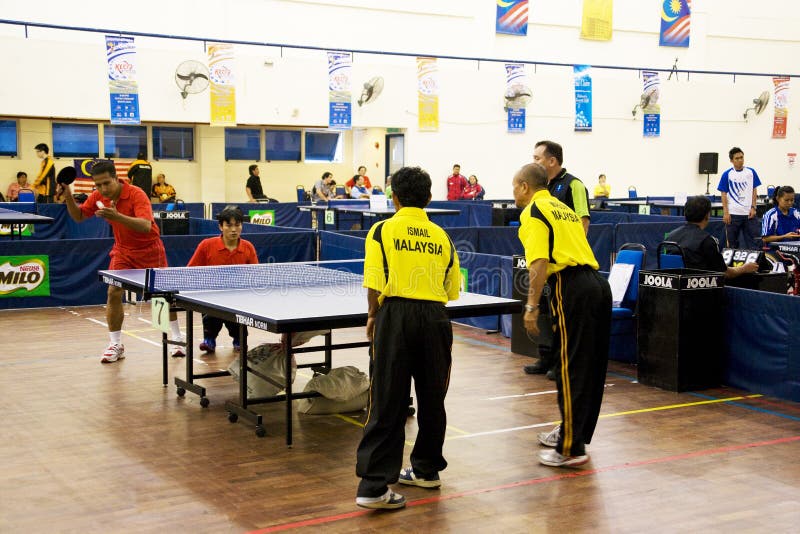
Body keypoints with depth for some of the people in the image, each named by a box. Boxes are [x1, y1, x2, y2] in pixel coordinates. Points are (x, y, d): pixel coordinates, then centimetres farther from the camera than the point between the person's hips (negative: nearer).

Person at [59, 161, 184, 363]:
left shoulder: (136, 195, -27)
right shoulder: (98, 196, -10)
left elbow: (146, 226, -40)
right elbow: (78, 216, 4)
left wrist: (117, 216, -52)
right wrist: (68, 197, -15)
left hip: (149, 249, -4)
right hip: (123, 251, 4)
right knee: (113, 293, -11)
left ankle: (177, 338, 22)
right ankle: (115, 345, -2)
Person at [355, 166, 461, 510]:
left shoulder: (382, 230, 0)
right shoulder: (442, 236, 9)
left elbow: (374, 285, -6)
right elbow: (452, 291, 10)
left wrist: (372, 316, 9)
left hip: (396, 315, -3)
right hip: (435, 318, 3)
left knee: (387, 403, -1)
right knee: (432, 398, 16)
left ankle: (375, 484, -4)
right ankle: (426, 469, 30)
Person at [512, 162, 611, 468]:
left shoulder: (533, 212, -1)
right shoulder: (563, 208, 26)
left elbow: (540, 262, -14)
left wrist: (531, 306, -15)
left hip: (572, 287, -9)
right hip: (597, 283, 9)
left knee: (571, 370, -6)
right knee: (591, 366, 15)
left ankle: (571, 449, -3)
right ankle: (572, 432, 29)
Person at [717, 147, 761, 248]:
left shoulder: (751, 172, 5)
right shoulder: (727, 174, -2)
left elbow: (754, 191, 8)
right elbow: (724, 194, -1)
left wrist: (753, 207, -2)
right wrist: (725, 213, -7)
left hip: (749, 213, 2)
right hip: (733, 213, -2)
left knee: (753, 241, 3)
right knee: (732, 242, 6)